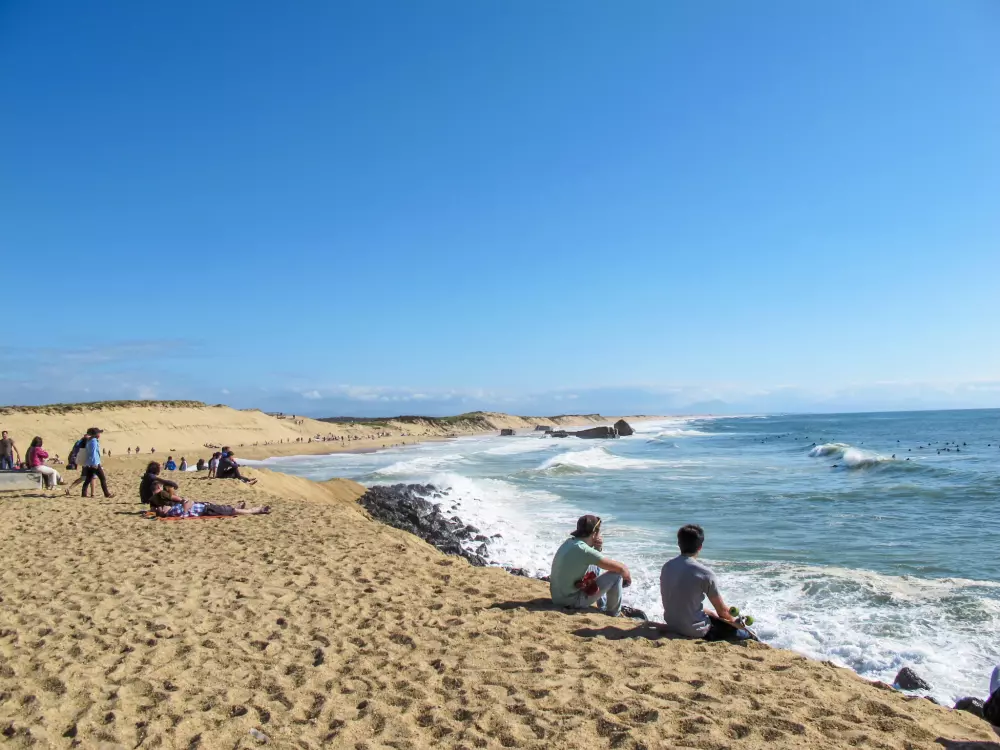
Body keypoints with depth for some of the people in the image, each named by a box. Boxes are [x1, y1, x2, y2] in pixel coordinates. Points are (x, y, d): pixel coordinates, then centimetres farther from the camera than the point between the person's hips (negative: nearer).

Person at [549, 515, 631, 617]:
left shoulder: (569, 542, 2)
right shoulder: (583, 550, -23)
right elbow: (620, 568, -18)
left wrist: (598, 547, 1)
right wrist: (628, 577, 4)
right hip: (571, 602, -9)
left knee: (594, 566, 24)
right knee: (616, 575, -6)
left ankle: (603, 607, 35)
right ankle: (613, 613, 17)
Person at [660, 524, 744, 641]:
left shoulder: (666, 566, -1)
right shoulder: (705, 573, -19)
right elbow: (722, 611, -9)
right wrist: (735, 621, 13)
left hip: (671, 625, 6)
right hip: (694, 631, -6)